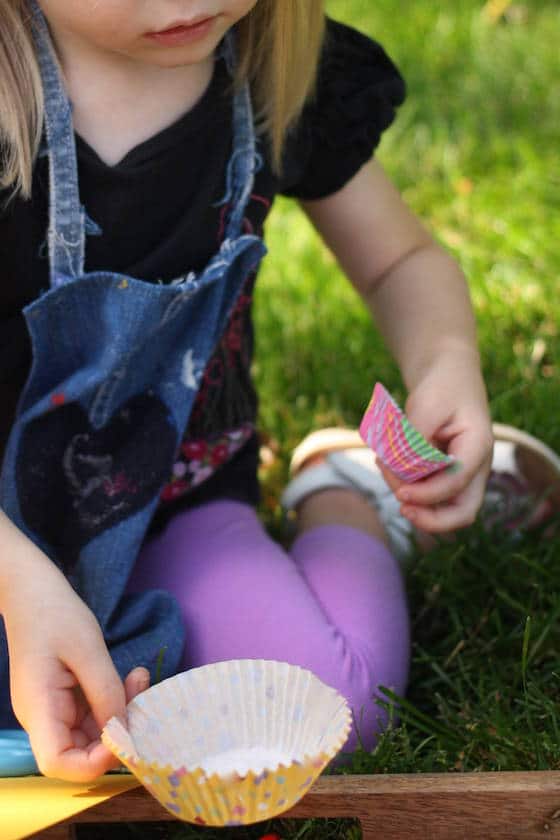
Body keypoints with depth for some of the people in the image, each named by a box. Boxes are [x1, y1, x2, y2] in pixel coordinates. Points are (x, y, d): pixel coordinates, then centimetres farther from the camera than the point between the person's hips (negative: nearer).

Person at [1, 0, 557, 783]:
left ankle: (344, 510, 16)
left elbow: (404, 261, 10)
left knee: (332, 705, -19)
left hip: (178, 495, 2)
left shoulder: (284, 73, -6)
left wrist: (448, 361, -14)